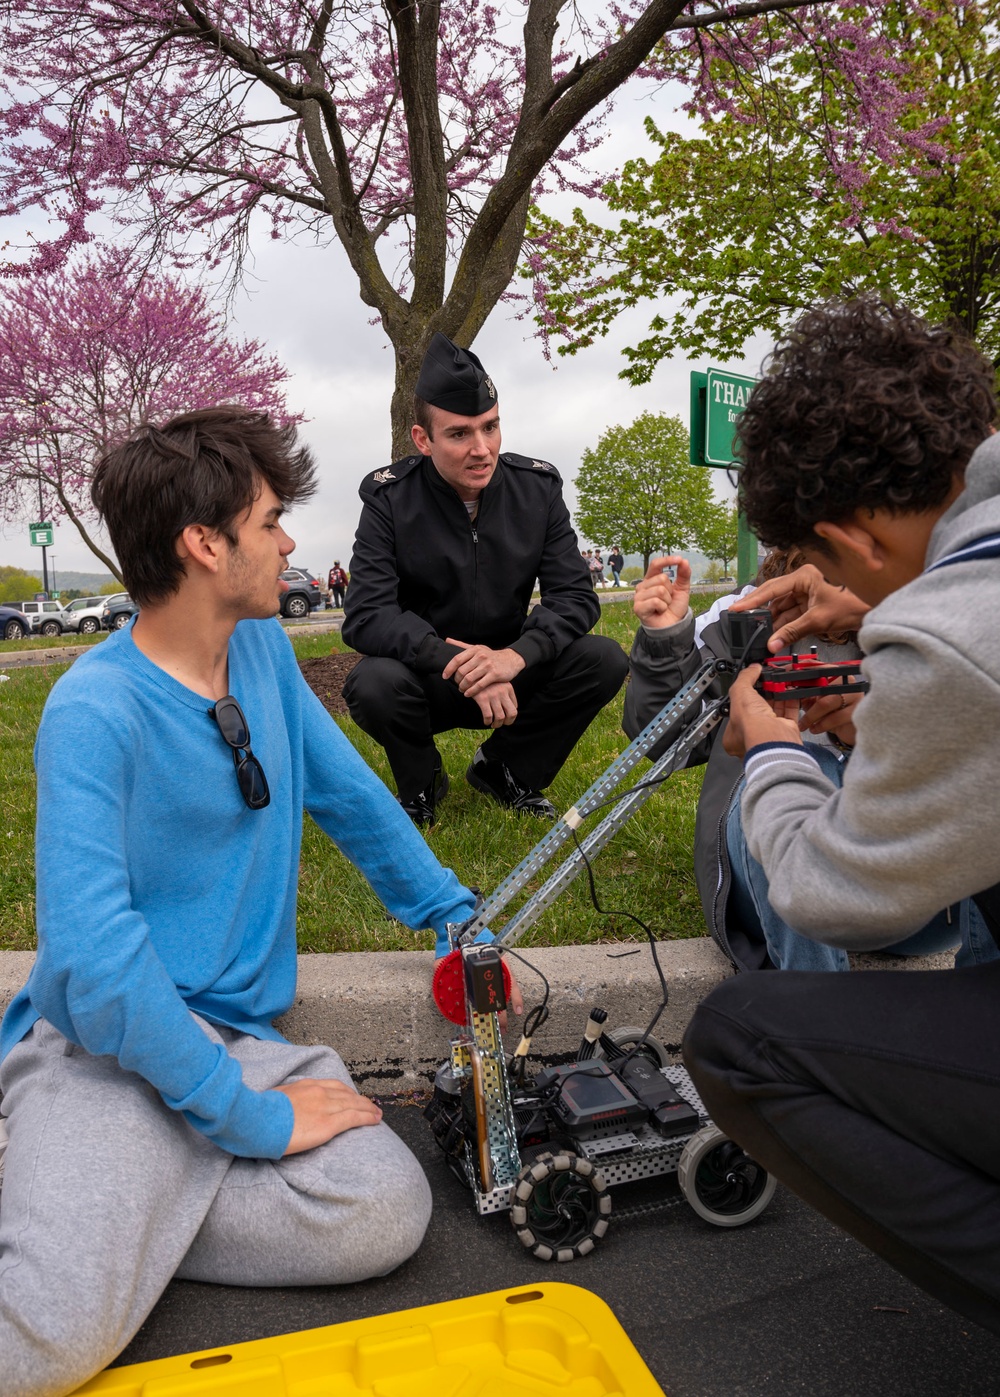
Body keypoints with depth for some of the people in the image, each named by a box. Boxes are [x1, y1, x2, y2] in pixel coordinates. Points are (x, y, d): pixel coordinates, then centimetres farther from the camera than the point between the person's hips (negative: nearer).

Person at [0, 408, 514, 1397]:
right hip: (103, 1049, -7)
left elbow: (351, 799, 16)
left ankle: (97, 1214, -3)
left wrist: (459, 919, 13)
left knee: (386, 1215, -19)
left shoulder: (263, 649, 7)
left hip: (240, 1038, 7)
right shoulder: (94, 713, -16)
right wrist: (248, 1117, -21)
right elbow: (93, 953, -23)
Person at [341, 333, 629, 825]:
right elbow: (366, 615, -22)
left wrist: (515, 656, -30)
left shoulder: (537, 486, -6)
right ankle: (421, 786, 0)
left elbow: (575, 596, -10)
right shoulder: (390, 499, -14)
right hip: (426, 678, -2)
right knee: (373, 685, -34)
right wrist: (457, 664, -35)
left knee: (603, 661, -20)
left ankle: (504, 772, 4)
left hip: (511, 673, 3)